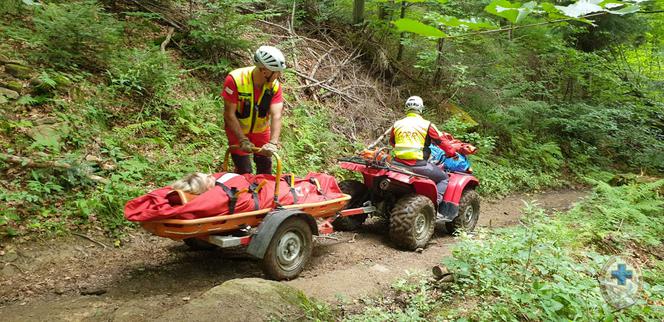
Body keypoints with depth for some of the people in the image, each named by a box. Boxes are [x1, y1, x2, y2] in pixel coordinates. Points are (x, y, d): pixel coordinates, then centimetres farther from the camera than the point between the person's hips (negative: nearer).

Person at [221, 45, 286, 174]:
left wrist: (273, 143, -40)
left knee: (265, 166, 8)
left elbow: (276, 116, -28)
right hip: (237, 129, -3)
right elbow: (229, 114, -25)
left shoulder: (275, 85, -20)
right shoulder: (235, 80, -30)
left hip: (260, 129, 3)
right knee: (244, 171, -3)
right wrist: (243, 140, -29)